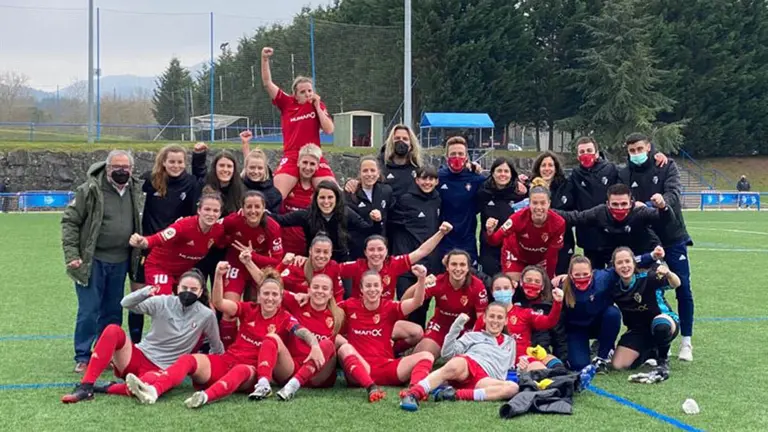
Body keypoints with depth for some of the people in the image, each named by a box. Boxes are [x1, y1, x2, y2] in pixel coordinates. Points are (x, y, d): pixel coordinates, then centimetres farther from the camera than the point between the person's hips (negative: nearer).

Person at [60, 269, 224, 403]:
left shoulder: (206, 315, -4)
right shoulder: (163, 303, -3)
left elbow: (216, 346, 13)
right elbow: (126, 303, -11)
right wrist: (145, 293, -29)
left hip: (160, 370, -2)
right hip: (137, 356, 2)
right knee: (113, 330, -29)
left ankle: (106, 389, -14)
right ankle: (85, 387, -28)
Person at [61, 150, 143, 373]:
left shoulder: (134, 190, 4)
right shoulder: (91, 190, -12)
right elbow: (69, 221, -8)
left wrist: (139, 252, 14)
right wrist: (72, 254, -13)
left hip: (120, 262, 5)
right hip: (92, 261, -5)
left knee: (113, 312, 13)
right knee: (88, 311, -2)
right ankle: (83, 358, 9)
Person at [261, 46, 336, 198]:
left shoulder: (318, 105, 9)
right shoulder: (286, 103, 6)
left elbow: (329, 130, -2)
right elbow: (267, 83, 2)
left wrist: (317, 107, -4)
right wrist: (265, 59, -7)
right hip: (291, 157, -1)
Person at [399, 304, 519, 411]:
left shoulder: (510, 342, 35)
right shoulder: (473, 336, 27)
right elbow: (447, 353, 12)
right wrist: (457, 326, 3)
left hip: (484, 380, 1)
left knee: (512, 388, -33)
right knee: (455, 366, -41)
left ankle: (455, 395, -39)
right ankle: (413, 395, -53)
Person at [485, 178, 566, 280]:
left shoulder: (558, 223, -31)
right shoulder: (519, 217, -35)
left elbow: (552, 256, -19)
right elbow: (495, 240, -33)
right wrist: (490, 232, -57)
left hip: (541, 260, 2)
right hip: (516, 256, -2)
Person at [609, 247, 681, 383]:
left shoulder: (647, 279, -22)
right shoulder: (614, 289, -9)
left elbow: (676, 284, -29)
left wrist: (668, 274, -52)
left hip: (664, 320, -4)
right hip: (638, 330, 5)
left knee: (660, 324, -42)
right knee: (618, 364, -12)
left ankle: (663, 363, -15)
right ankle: (651, 353, 18)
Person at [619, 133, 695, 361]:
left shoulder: (667, 167, -1)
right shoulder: (624, 175, 3)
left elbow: (674, 192, -16)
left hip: (673, 237, -1)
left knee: (683, 288, 0)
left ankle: (686, 341, 11)